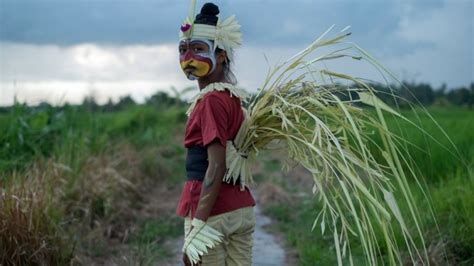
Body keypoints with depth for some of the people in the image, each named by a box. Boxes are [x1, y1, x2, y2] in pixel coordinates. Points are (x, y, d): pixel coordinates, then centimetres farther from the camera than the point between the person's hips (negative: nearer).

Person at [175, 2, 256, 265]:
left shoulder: (211, 100, -14)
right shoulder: (233, 98, 13)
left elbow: (216, 167, -21)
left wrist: (197, 229, -22)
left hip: (215, 213, -9)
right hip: (241, 208, 9)